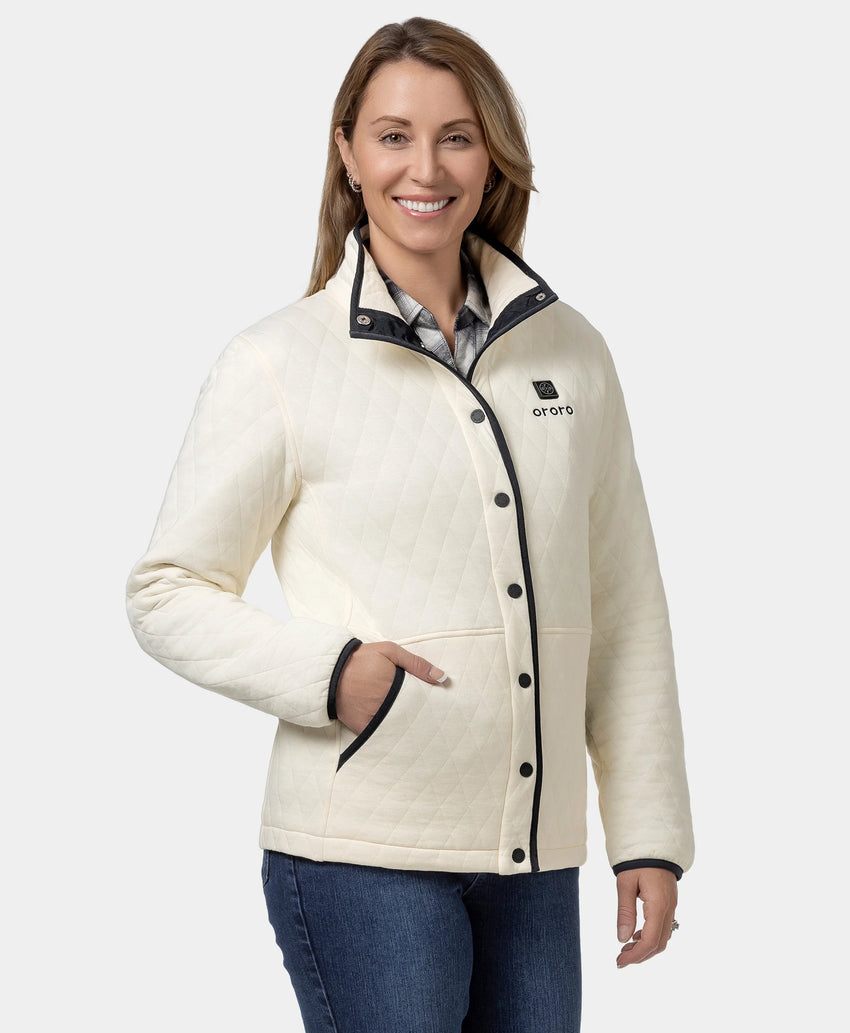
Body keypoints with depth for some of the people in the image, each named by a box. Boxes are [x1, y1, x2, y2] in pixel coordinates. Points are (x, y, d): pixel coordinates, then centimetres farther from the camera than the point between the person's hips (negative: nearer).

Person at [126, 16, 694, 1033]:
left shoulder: (569, 351, 8)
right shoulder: (279, 364, -3)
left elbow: (625, 610, 11)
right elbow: (166, 596, 1)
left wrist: (649, 836, 8)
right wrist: (328, 671, -15)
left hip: (535, 862, 4)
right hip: (363, 862, -4)